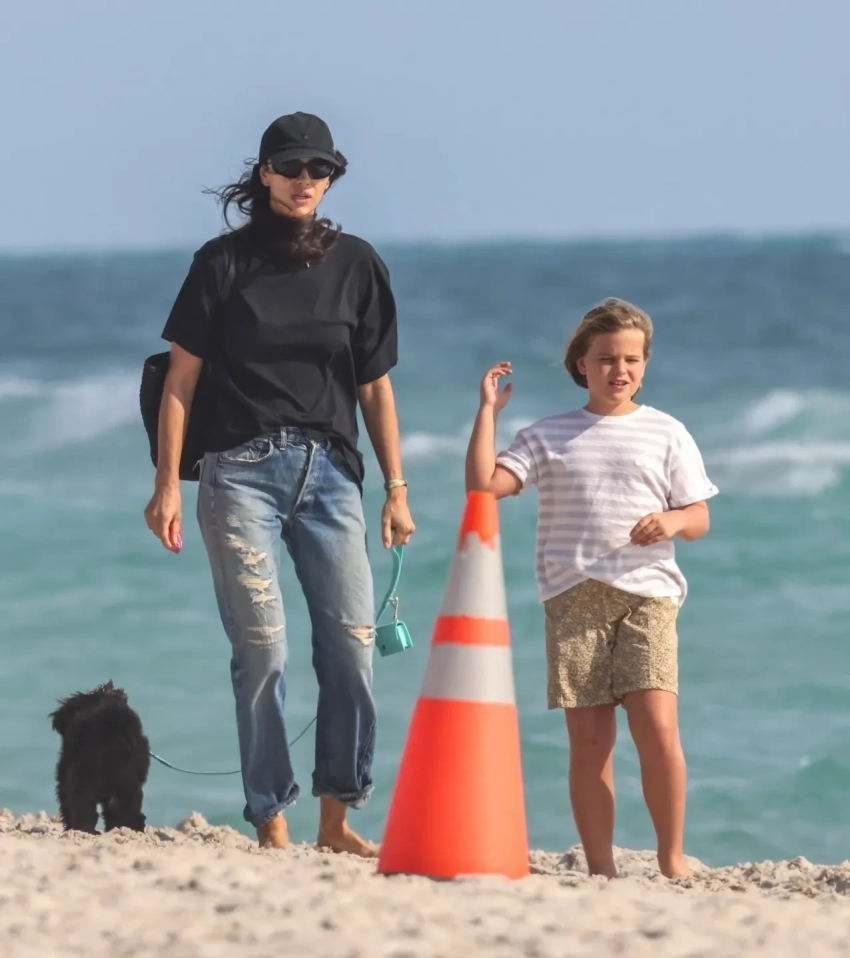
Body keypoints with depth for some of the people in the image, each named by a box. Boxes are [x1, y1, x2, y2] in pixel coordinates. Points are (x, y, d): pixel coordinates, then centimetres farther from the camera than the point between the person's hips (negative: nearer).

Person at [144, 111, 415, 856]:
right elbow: (181, 378, 3)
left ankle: (336, 819, 4)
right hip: (241, 471, -3)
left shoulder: (356, 264, 11)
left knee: (353, 645, -5)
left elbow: (375, 385, 13)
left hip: (329, 472, 3)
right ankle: (271, 824, -3)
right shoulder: (223, 262, 4)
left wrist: (396, 488, 8)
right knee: (262, 648, -8)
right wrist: (168, 482, -5)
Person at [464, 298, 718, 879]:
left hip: (648, 595, -1)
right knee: (589, 738, -2)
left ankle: (673, 856, -4)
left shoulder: (667, 434, 12)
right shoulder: (549, 437, 12)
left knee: (657, 726, -16)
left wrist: (672, 521, -12)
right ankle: (601, 868, 1)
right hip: (574, 597, 1)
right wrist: (489, 411, 1)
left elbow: (699, 519, 10)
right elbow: (484, 483, 2)